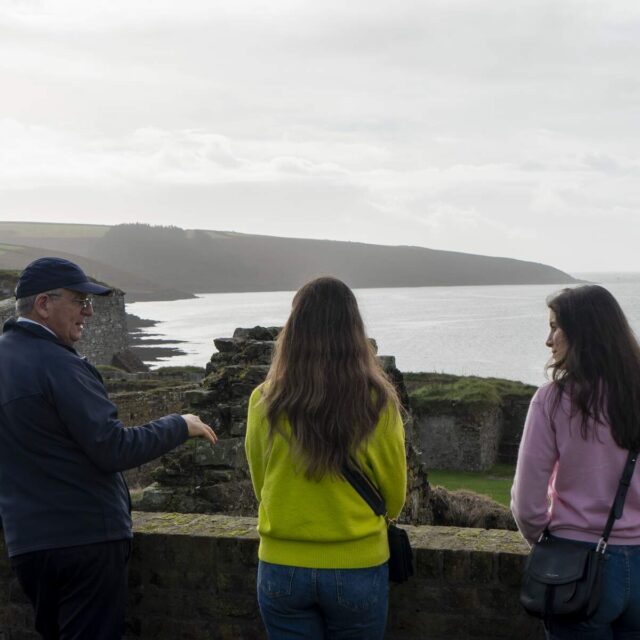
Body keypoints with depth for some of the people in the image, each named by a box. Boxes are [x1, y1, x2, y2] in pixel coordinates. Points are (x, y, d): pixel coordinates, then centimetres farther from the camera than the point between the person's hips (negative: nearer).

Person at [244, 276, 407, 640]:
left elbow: (261, 486, 5)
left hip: (282, 568, 1)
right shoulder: (377, 404, -13)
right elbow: (395, 496, 0)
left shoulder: (265, 402, -9)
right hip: (357, 568, -1)